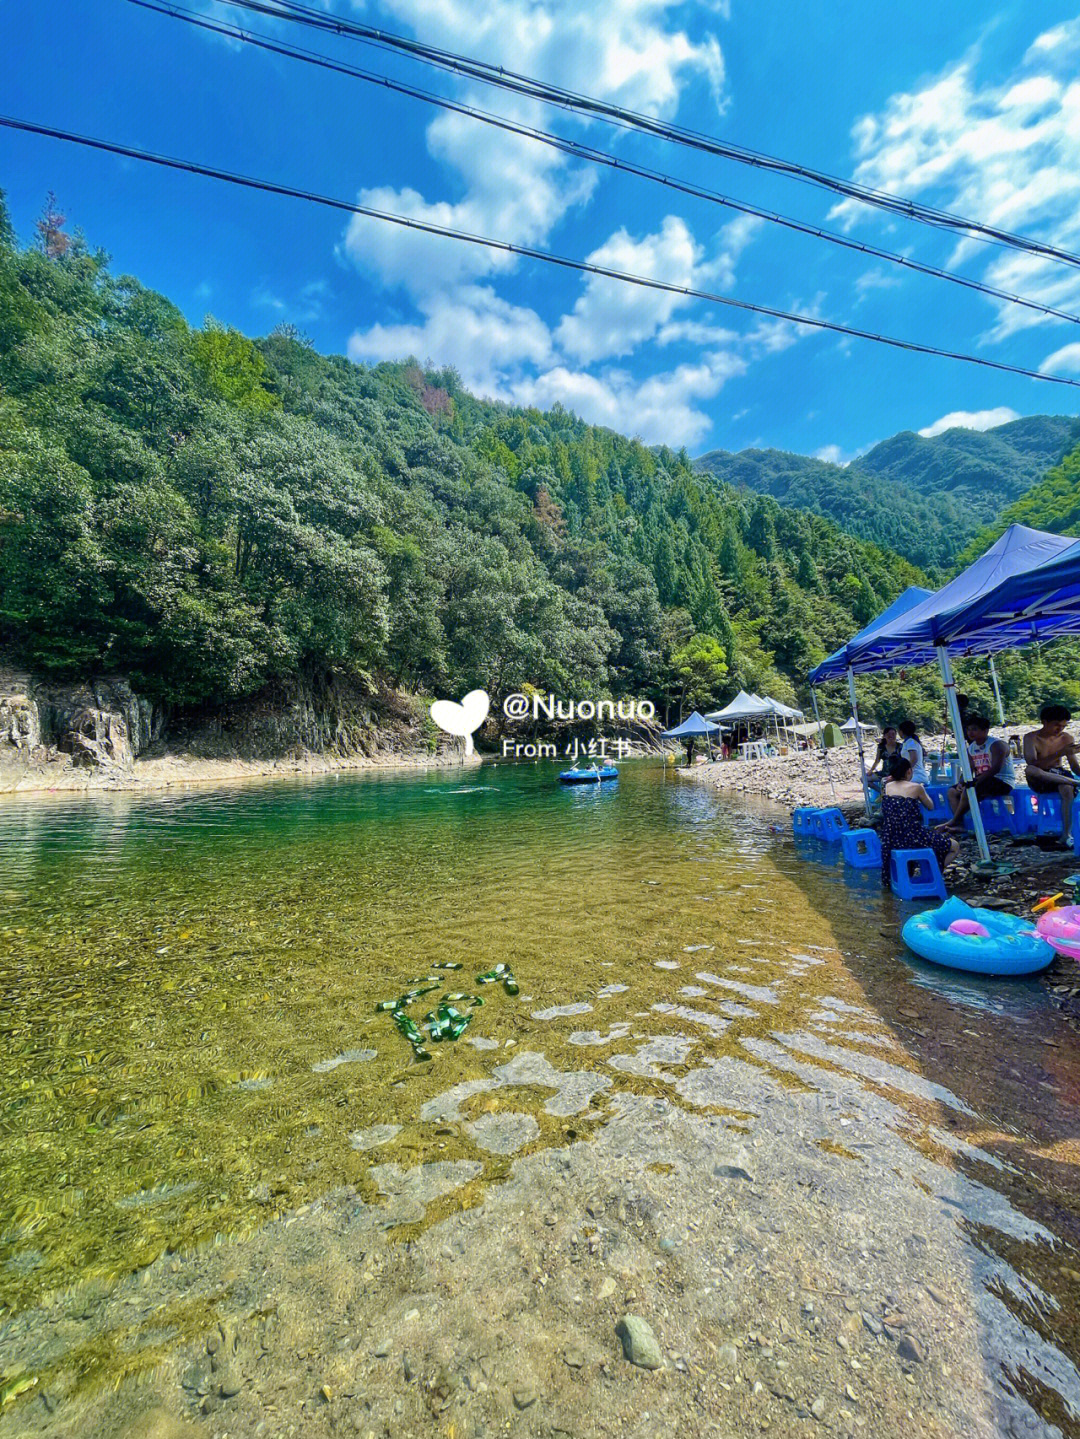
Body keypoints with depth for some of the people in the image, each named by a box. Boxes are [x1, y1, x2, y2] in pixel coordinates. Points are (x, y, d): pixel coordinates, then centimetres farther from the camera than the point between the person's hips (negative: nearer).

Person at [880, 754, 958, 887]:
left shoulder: (886, 787, 4)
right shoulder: (916, 787, -7)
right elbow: (930, 806, 10)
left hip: (891, 840, 5)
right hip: (912, 838, -5)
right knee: (955, 847, 15)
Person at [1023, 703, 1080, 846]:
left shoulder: (1067, 738, 2)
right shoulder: (1031, 738, -10)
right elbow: (1033, 765, -22)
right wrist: (1060, 753, -29)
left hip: (1059, 775, 3)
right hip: (1039, 781, -3)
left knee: (1067, 790, -34)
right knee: (1029, 770, -39)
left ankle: (1066, 835, -33)